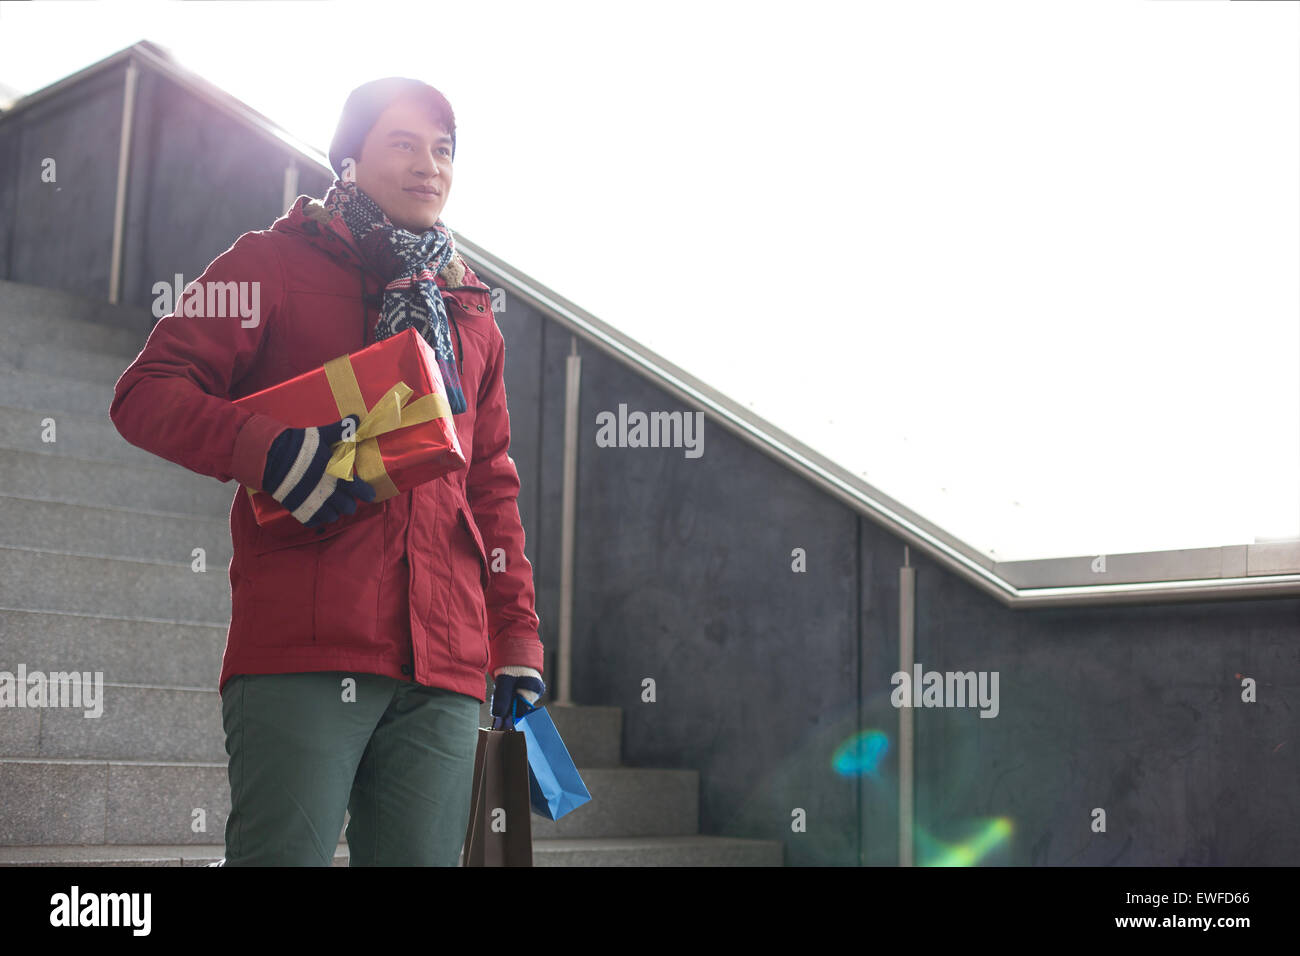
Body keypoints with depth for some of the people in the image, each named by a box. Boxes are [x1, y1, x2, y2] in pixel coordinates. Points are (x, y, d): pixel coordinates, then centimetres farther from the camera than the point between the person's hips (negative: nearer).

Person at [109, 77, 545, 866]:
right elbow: (147, 392, 0)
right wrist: (268, 448, -18)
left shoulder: (470, 312, 23)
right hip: (303, 654, -5)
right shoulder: (275, 262, 8)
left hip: (445, 669, 5)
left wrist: (516, 634, 16)